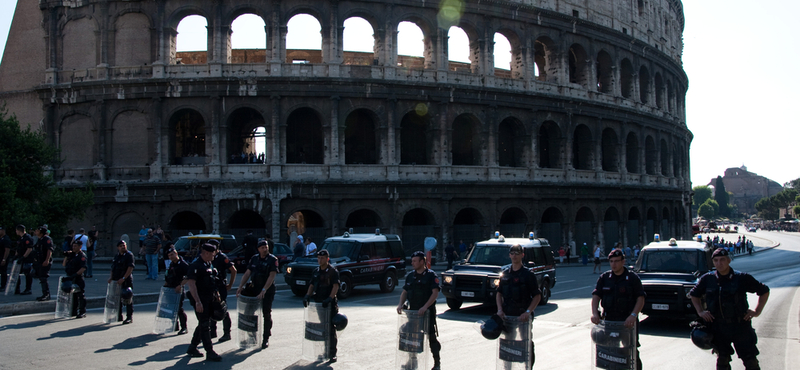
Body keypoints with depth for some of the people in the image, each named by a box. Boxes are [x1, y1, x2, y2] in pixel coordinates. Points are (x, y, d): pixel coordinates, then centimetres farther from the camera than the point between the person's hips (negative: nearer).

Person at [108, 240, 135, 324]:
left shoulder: (129, 255, -7)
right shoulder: (116, 256, 17)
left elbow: (130, 268, -16)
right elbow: (113, 268, 21)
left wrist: (123, 278, -22)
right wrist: (111, 277, 4)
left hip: (126, 280, -8)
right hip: (116, 281, 8)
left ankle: (129, 317, -1)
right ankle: (119, 316, 25)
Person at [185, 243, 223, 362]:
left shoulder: (210, 264, 14)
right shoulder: (196, 265, -15)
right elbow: (191, 284, -21)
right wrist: (198, 302, -25)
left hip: (210, 300, 9)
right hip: (201, 301, -9)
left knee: (203, 324, 15)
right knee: (205, 325, -5)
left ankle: (192, 348, 28)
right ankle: (210, 352, -1)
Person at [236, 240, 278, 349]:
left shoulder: (273, 260, -8)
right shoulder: (254, 259, 7)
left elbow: (272, 276, -16)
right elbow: (247, 274, 8)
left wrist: (263, 290, -25)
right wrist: (240, 287, -4)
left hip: (267, 291, -4)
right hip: (254, 289, 4)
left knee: (267, 314, 3)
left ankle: (266, 339, 13)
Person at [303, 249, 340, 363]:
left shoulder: (333, 271, -7)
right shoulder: (316, 271, 13)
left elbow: (336, 286, -15)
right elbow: (312, 285, 14)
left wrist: (329, 298, -27)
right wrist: (307, 296, -4)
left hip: (330, 304, -6)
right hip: (318, 302, 6)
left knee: (330, 329, -3)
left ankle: (332, 354, 2)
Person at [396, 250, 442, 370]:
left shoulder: (431, 275, -8)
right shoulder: (410, 276, 9)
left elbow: (435, 293, -15)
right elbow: (405, 292, 12)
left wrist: (425, 307, -26)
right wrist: (400, 304, -7)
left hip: (428, 311, -5)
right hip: (413, 311, 5)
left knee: (431, 336, -1)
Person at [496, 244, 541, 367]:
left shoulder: (528, 274, -5)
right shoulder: (505, 274, 9)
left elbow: (537, 296, -6)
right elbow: (499, 293, 14)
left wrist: (528, 312, -18)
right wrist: (500, 309, -1)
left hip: (523, 316, -4)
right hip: (507, 315, 4)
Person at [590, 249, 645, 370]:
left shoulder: (633, 278, -2)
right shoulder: (604, 277, 7)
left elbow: (641, 299, -7)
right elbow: (596, 296, 3)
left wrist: (633, 315, -22)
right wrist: (594, 313, -15)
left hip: (628, 321, -3)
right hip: (609, 320, 3)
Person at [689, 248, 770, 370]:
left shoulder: (742, 278, -6)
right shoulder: (707, 279, 1)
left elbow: (764, 291, 6)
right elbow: (694, 294, 17)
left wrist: (757, 311, -2)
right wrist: (700, 311, 4)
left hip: (741, 326, -2)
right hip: (718, 327, 2)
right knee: (722, 360, 11)